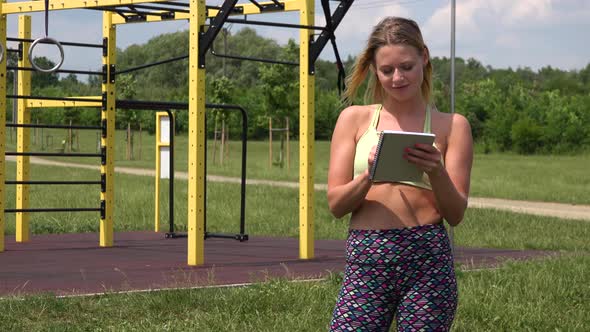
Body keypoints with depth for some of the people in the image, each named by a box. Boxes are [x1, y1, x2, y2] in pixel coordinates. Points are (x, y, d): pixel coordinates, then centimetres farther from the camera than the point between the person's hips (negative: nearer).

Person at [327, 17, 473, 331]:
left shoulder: (452, 126, 8)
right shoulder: (354, 119, 10)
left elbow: (455, 214, 3)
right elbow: (336, 204, 4)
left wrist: (437, 173, -15)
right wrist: (370, 175, -14)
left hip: (428, 259, 0)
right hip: (366, 260, 0)